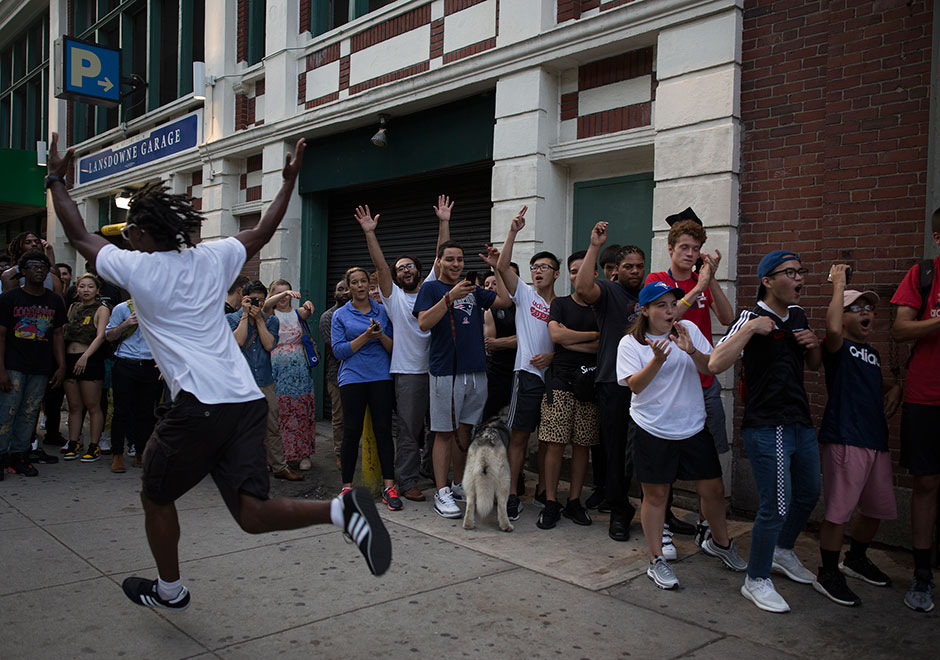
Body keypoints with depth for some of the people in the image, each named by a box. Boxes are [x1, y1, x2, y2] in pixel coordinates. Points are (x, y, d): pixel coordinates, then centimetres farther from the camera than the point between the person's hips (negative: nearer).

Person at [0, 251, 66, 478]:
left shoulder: (55, 301, 11)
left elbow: (57, 335, 14)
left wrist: (61, 366, 7)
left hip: (41, 369, 3)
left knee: (29, 413, 6)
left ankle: (18, 455, 14)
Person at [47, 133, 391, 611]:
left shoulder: (136, 267, 3)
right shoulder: (212, 258, 13)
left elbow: (78, 235, 19)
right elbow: (263, 231, 28)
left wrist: (56, 181, 31)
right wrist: (289, 182, 36)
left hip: (198, 405, -5)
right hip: (247, 399, 5)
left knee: (156, 496, 21)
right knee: (253, 514, 2)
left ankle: (169, 589, 37)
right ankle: (342, 510, -21)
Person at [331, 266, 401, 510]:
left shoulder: (382, 311, 11)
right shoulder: (340, 315, 7)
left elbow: (393, 347, 9)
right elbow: (339, 350, -3)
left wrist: (381, 336, -11)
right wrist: (365, 336, -12)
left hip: (381, 377, 1)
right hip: (353, 378, -1)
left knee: (383, 429, -3)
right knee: (352, 431, 1)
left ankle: (389, 485, 0)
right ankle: (347, 485, 12)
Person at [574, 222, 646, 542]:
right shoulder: (608, 290, -1)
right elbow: (583, 289, -23)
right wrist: (594, 247, -24)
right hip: (614, 382, -4)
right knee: (615, 449, 0)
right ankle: (618, 512, 12)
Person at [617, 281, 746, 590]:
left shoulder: (689, 330, 2)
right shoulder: (630, 343, -6)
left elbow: (711, 368, -3)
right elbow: (635, 385, -14)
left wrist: (692, 351, -22)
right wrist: (657, 360, -29)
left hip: (693, 426, 3)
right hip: (651, 430, -3)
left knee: (713, 489, 10)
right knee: (656, 494, 5)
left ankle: (720, 543, 37)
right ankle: (656, 561, 19)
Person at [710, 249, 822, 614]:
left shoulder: (798, 315, 11)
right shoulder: (752, 318, -13)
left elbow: (813, 365, 23)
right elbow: (715, 364, -25)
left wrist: (814, 344, 2)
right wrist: (750, 328, -29)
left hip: (801, 423, 9)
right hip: (767, 428, -9)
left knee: (808, 495, 22)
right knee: (776, 506, -5)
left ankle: (783, 551, 46)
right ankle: (756, 581, 12)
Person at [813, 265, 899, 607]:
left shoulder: (872, 353, 20)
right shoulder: (838, 347, -5)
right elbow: (832, 328, -29)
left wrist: (895, 389, 11)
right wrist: (839, 284, -19)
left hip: (876, 440, 9)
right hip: (844, 439, -9)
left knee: (876, 507, 18)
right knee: (838, 510, -6)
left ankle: (856, 559, 39)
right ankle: (828, 575, 7)